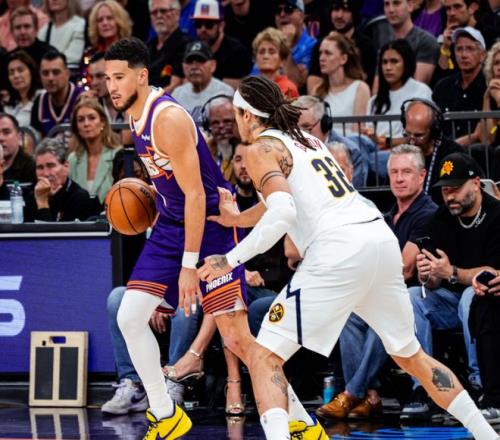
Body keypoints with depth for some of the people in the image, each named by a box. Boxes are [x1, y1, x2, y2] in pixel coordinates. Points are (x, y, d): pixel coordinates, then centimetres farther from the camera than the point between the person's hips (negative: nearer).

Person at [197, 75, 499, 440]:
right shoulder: (306, 139, 25)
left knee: (265, 357, -4)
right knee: (410, 355, 25)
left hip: (339, 252, -8)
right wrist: (236, 218, 42)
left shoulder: (261, 148, 2)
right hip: (382, 237, 8)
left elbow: (283, 213, -14)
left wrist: (232, 259, -10)